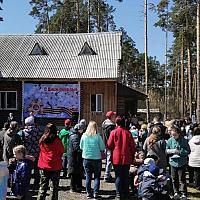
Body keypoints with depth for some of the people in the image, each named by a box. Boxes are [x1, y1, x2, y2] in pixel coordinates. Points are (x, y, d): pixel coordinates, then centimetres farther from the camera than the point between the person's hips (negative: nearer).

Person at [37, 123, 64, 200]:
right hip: (55, 167, -3)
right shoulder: (57, 140, -14)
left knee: (43, 186, 14)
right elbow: (62, 151, -2)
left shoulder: (42, 140, -5)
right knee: (54, 187, 10)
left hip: (44, 166, 3)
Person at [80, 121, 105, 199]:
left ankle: (88, 193, 18)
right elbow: (102, 148, -8)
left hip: (86, 158, 2)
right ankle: (96, 193, 7)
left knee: (88, 177, 13)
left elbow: (81, 147, 6)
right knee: (97, 177, 9)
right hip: (96, 158, -2)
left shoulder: (84, 136, -5)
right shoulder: (97, 136, -12)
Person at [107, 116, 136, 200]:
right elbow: (132, 146, 2)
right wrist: (132, 155, 15)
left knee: (118, 176, 5)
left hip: (117, 158, -2)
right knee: (126, 176, 11)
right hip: (127, 158, 2)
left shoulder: (114, 132, -7)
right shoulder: (128, 132, -2)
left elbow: (109, 145, -4)